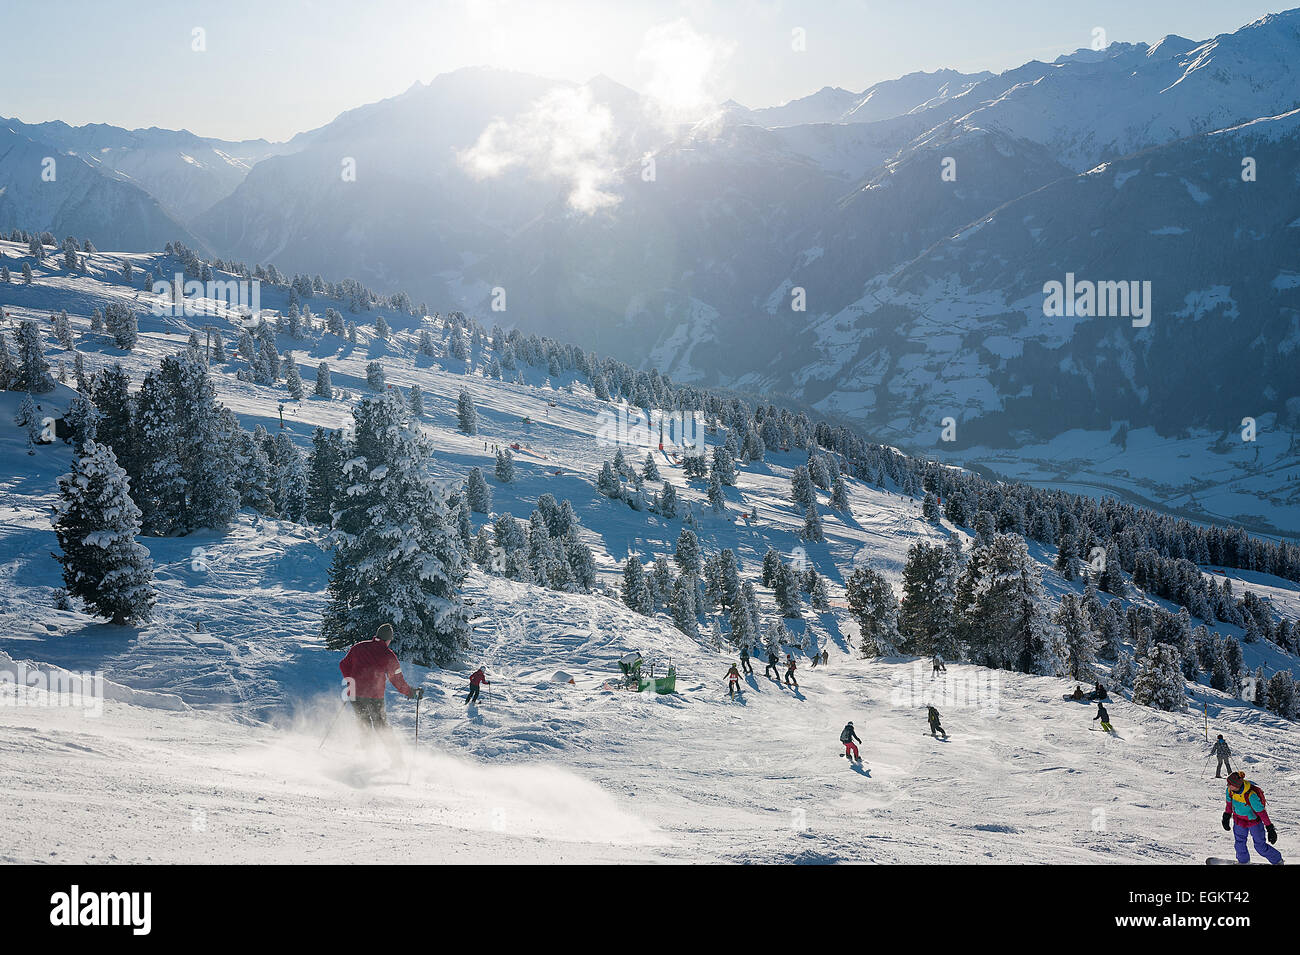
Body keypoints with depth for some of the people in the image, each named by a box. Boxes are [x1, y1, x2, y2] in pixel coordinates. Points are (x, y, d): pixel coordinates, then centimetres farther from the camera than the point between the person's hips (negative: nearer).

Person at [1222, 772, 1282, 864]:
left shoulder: (1250, 795, -37)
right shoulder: (1230, 790, -19)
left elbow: (1261, 812, -28)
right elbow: (1229, 802, 4)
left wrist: (1270, 828, -24)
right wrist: (1226, 816, 13)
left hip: (1253, 821, -5)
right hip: (1239, 821, 5)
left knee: (1260, 846, 4)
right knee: (1239, 843, 13)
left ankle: (1278, 861, 26)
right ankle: (1243, 861, 38)